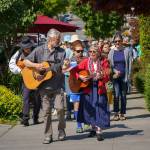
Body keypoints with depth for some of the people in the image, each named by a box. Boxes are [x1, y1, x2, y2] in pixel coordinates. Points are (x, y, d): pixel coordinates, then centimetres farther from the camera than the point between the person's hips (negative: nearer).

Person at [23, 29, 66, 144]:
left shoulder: (61, 52, 4)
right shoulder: (39, 50, 1)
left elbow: (63, 69, 2)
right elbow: (26, 62, 4)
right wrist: (36, 65, -12)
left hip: (58, 85, 0)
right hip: (44, 85, 0)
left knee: (60, 107, -10)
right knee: (46, 111, 2)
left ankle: (61, 130, 13)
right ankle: (48, 135, 11)